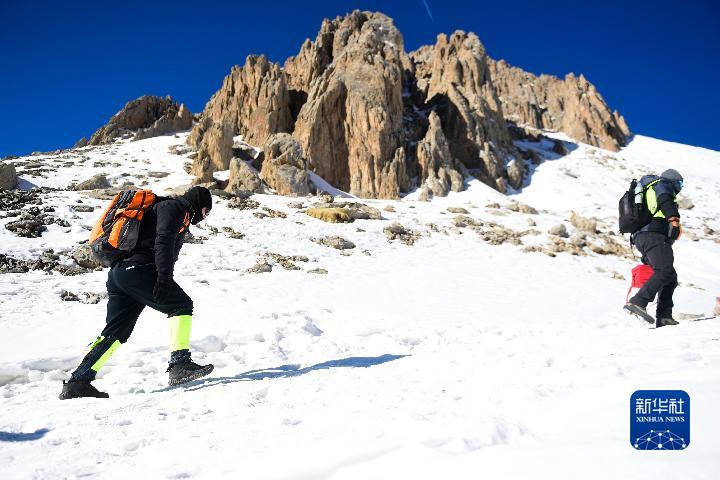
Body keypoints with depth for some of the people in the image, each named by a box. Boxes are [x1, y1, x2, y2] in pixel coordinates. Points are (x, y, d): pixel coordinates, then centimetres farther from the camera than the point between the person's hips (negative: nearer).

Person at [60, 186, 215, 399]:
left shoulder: (168, 208, 32)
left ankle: (77, 382, 9)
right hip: (138, 270, -10)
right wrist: (165, 277, -25)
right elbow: (163, 242, -16)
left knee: (115, 333, 11)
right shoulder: (173, 207, 1)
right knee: (182, 305, -3)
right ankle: (180, 364, -12)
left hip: (117, 273, 10)